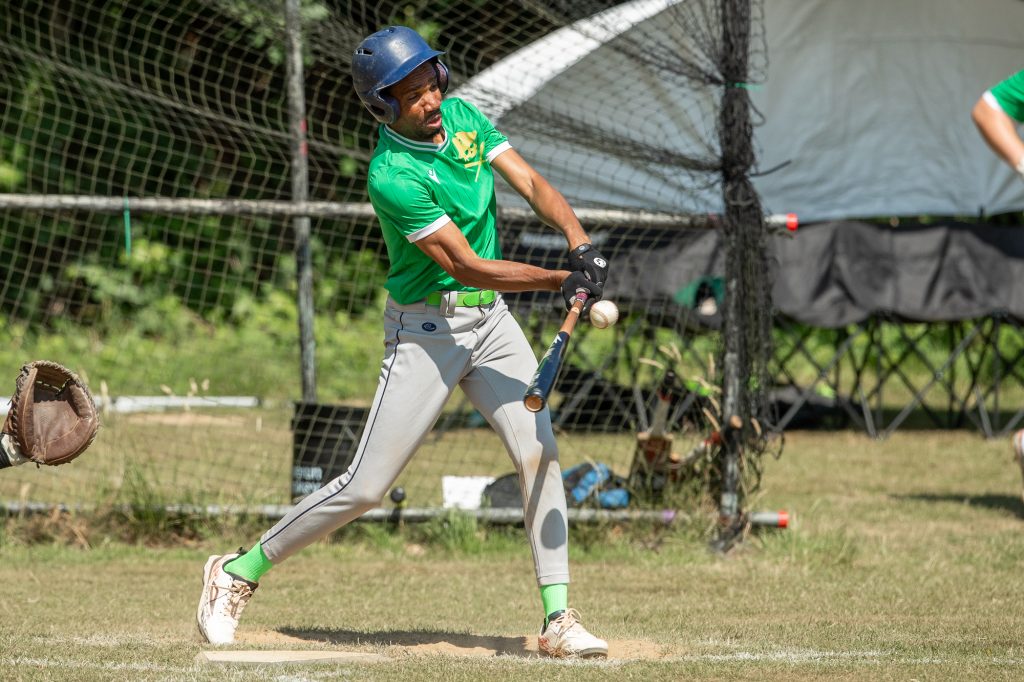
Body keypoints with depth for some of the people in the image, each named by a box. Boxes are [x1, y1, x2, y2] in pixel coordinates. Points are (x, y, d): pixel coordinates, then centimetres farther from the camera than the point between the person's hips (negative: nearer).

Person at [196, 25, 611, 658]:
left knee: (540, 452, -8)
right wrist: (564, 281, -28)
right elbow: (468, 266, -25)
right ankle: (240, 572, 10)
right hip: (426, 330, -6)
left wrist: (581, 243, -24)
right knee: (367, 486, -5)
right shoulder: (392, 176, -23)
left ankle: (559, 619, -5)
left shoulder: (463, 117, 0)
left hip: (491, 320, 6)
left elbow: (533, 184, -6)